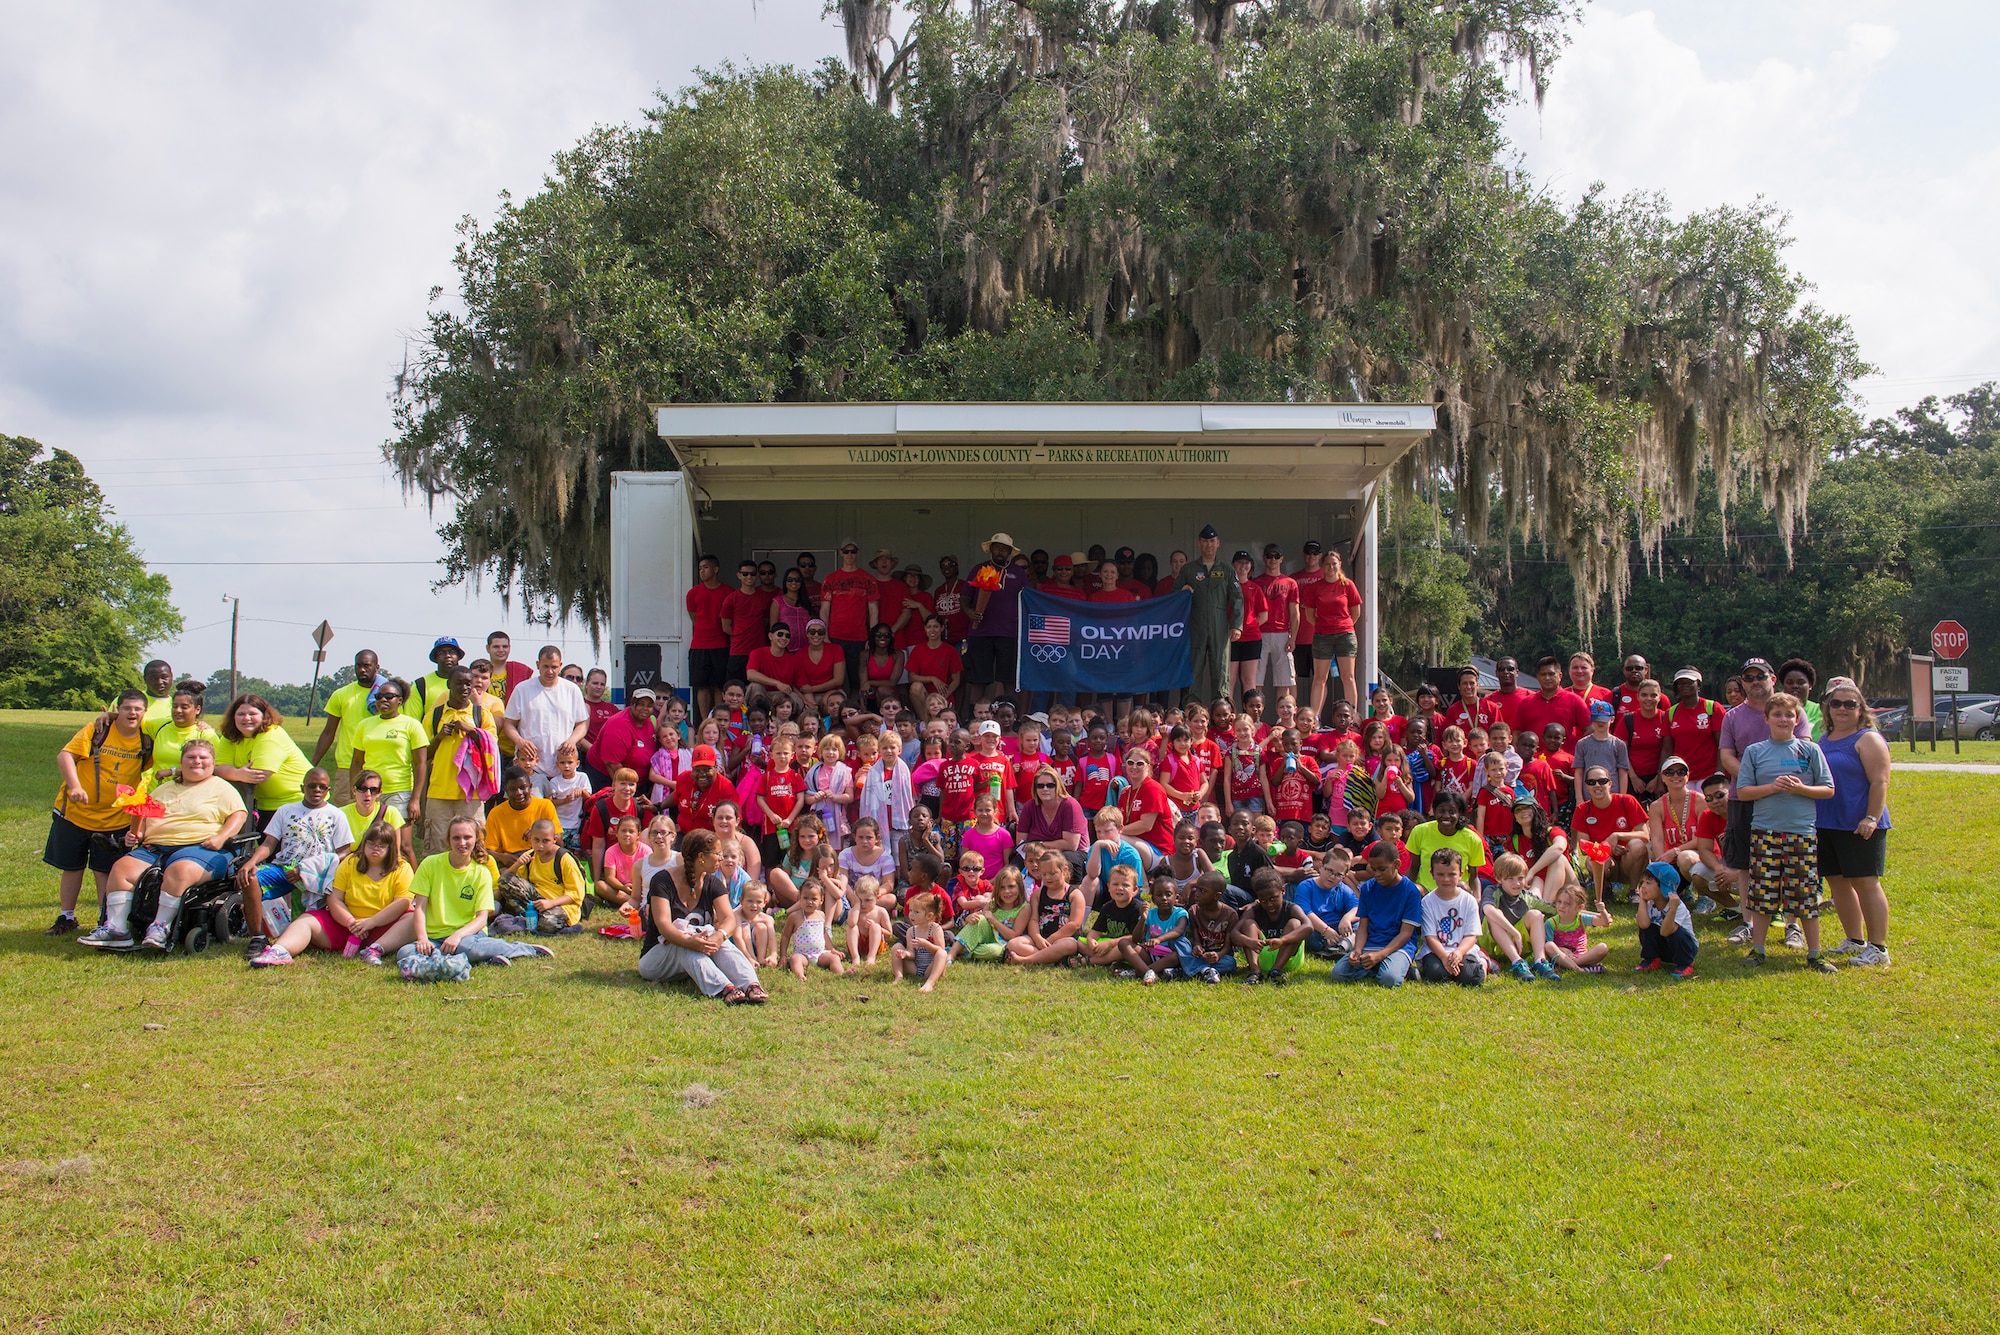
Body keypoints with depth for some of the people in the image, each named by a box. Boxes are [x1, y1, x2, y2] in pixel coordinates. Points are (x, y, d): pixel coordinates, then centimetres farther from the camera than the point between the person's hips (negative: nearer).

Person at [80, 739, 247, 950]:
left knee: (179, 870, -38)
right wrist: (135, 834, 7)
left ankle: (161, 927, -36)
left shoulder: (220, 788, 12)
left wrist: (221, 838, -16)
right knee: (121, 867, -19)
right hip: (155, 849, 6)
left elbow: (239, 814, 0)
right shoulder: (164, 789, 28)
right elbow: (144, 817, 29)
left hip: (199, 848, -6)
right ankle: (116, 928, -24)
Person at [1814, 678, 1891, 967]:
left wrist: (1871, 818, -22)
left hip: (1858, 827, -8)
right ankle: (1855, 941, 23)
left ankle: (1878, 948, 1)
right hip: (1826, 824, 8)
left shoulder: (1867, 739, -7)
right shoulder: (1824, 740, 15)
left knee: (1865, 883, -5)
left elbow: (1879, 782, -14)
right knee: (1838, 882, 12)